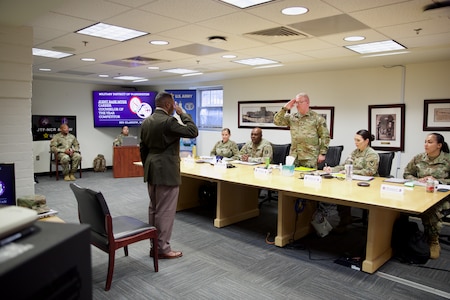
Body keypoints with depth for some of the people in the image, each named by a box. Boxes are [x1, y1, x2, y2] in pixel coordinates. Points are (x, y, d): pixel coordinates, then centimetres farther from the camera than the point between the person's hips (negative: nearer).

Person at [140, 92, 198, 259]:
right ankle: (162, 249, 8)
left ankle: (154, 245, 25)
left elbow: (142, 148, 13)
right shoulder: (168, 121, -17)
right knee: (165, 211, 0)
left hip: (152, 172, 9)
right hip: (167, 172, -9)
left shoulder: (146, 122, 9)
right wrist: (182, 114, -5)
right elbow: (193, 132, -14)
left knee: (154, 209, 15)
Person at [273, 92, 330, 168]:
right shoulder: (291, 117, 12)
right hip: (294, 156, 4)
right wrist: (285, 108, 0)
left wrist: (322, 153, -6)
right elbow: (277, 121, 8)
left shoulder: (317, 118, -1)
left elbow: (325, 136, -1)